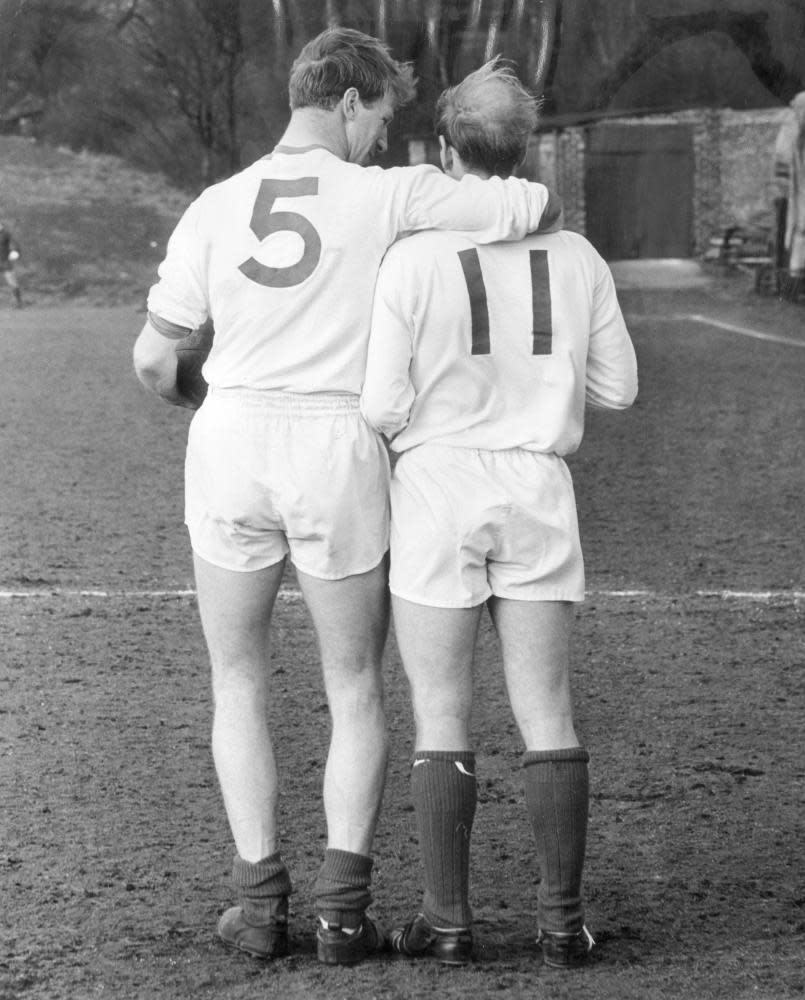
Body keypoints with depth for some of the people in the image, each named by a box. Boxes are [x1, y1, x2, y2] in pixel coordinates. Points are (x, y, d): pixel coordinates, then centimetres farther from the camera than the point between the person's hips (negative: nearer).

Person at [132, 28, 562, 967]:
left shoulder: (215, 206, 1)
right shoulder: (387, 195, -7)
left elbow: (152, 356, 3)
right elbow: (542, 208, -8)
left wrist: (186, 397, 26)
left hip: (231, 443, 2)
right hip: (342, 462, -1)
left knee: (238, 682, 14)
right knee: (355, 691, 12)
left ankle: (261, 898, 9)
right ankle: (343, 905, 3)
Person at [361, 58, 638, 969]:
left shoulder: (413, 261, -11)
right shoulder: (577, 260, 1)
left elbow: (383, 407, -11)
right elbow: (616, 387, 8)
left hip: (436, 492, -3)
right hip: (538, 496, 3)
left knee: (439, 716, 4)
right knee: (546, 712, 7)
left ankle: (447, 919, 4)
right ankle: (562, 918, 3)